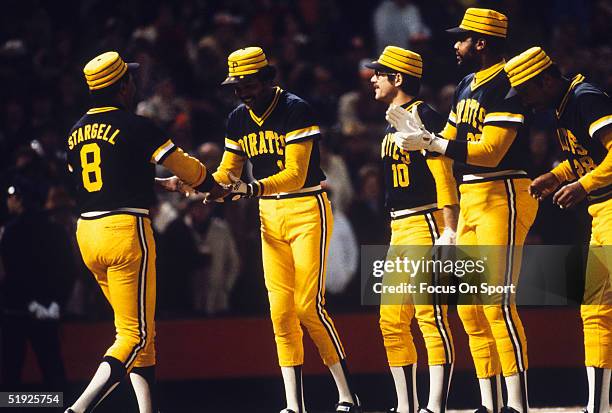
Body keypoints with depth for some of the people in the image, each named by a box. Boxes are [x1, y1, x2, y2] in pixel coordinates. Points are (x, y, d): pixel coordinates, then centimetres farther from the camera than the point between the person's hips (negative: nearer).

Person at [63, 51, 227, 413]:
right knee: (136, 334, -6)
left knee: (135, 328, 17)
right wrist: (218, 187, 16)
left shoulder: (77, 132, 13)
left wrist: (162, 183, 33)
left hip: (86, 233, 8)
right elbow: (187, 167, -4)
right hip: (126, 230, -8)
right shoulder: (134, 126, -8)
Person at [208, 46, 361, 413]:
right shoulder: (239, 119, 7)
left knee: (309, 307, -12)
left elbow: (295, 174, -21)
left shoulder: (296, 110, -15)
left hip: (307, 211, -7)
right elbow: (228, 171, 15)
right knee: (281, 311, 2)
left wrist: (252, 189, -34)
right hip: (270, 216, 7)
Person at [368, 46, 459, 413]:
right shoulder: (394, 123, 20)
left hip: (426, 224, -10)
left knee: (431, 314, -14)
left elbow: (443, 176, -17)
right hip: (398, 230, 10)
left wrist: (450, 230, -25)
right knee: (392, 322, 9)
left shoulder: (424, 116, -9)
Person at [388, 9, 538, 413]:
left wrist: (431, 142, -16)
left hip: (503, 198, -10)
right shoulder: (467, 86, 17)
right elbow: (451, 141, 21)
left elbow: (489, 151, -20)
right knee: (470, 305, 9)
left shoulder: (507, 86, -13)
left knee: (497, 302, -15)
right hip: (469, 200, 10)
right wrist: (421, 135, 1)